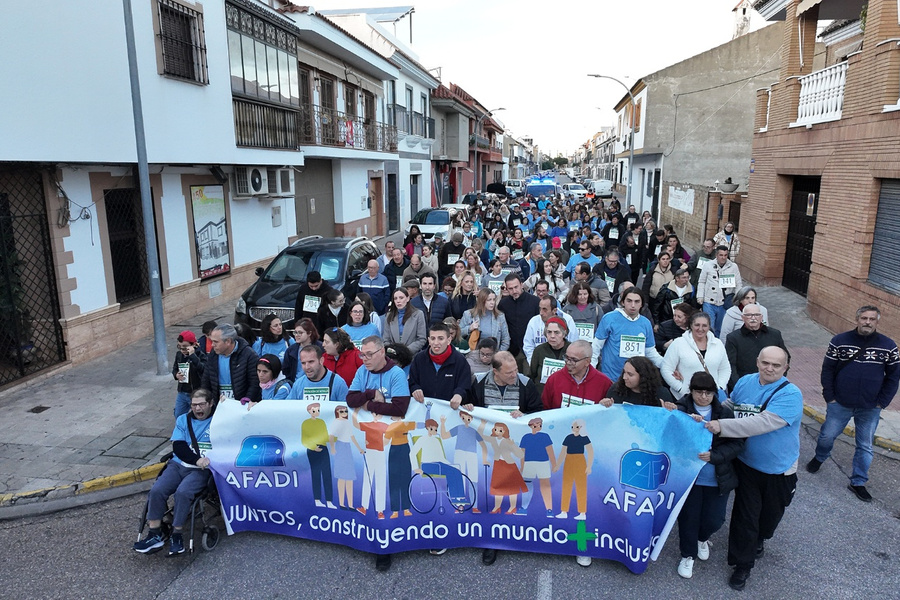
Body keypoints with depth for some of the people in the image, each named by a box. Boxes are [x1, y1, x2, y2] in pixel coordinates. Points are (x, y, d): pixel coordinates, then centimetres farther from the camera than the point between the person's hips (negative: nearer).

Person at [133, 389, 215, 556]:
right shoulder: (183, 420, 15)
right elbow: (178, 446, 1)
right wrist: (197, 459, -15)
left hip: (202, 470, -4)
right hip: (178, 465, 4)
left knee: (182, 492, -29)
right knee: (156, 490, -19)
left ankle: (177, 535, -13)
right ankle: (155, 535, -7)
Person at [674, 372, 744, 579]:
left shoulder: (725, 412, -6)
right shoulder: (681, 410, -11)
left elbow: (737, 444, -7)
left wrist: (714, 455, -22)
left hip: (718, 478, 2)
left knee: (714, 519, 11)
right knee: (688, 518, 9)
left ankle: (702, 538, 46)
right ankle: (688, 555, 34)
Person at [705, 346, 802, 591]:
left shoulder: (790, 395, -23)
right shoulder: (744, 382, -6)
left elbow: (763, 423, -35)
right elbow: (729, 408, 8)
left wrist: (723, 426, -39)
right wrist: (712, 420, -10)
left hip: (778, 469, -2)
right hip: (747, 463, 2)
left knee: (771, 512, 21)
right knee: (744, 515, 4)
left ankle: (759, 539, 53)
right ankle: (742, 564, 22)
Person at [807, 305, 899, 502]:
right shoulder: (839, 341, -7)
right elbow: (827, 370, -2)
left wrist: (882, 403, -2)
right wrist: (829, 397, -6)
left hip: (870, 409, 1)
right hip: (840, 404, -1)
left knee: (865, 446, 10)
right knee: (827, 436, 10)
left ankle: (858, 482, 26)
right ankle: (819, 457, 41)